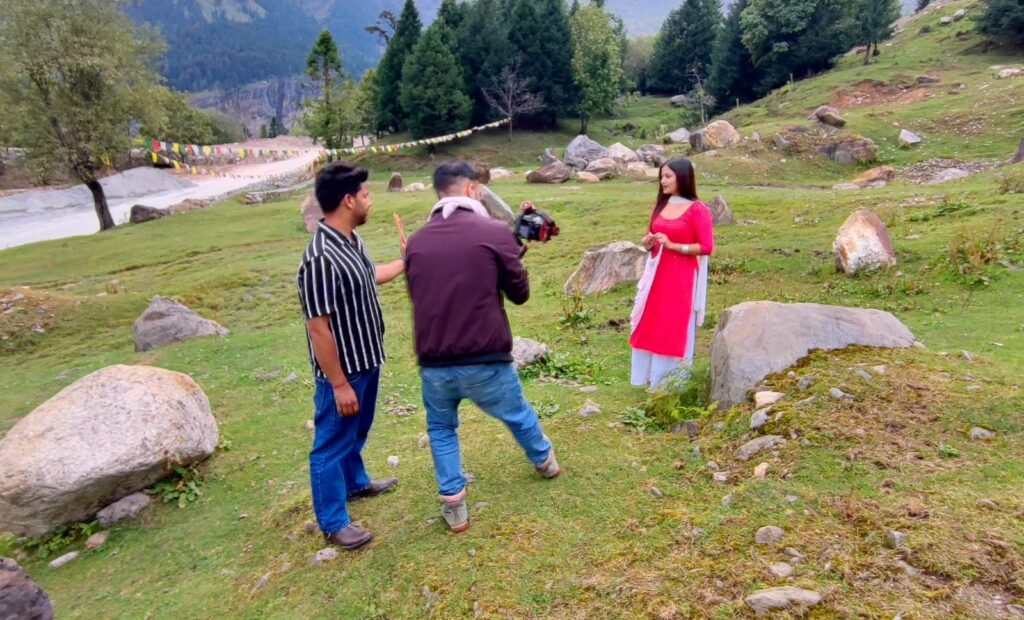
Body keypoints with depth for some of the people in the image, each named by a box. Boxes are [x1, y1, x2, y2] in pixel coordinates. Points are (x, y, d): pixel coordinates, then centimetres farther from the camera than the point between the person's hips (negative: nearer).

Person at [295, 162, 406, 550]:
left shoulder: (351, 240, 1)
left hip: (366, 360, 9)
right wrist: (339, 384, -21)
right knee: (333, 441, 9)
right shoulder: (321, 258, -29)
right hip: (342, 370, -9)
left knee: (357, 432, 28)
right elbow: (318, 328, -26)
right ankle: (333, 522, 26)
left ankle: (355, 483, 51)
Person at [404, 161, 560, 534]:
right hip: (486, 361, -1)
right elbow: (520, 293, 1)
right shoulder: (495, 232, -9)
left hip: (433, 365, 2)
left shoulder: (416, 241, 2)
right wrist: (514, 255, 18)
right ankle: (544, 461, 52)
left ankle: (453, 504, 26)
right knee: (518, 415, 26)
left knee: (441, 428, 27)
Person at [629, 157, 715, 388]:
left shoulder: (697, 209, -11)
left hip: (682, 278, -6)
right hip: (657, 275, 6)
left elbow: (707, 247, -14)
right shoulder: (661, 205, 8)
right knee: (650, 326, 10)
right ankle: (649, 375, 24)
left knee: (675, 329, 2)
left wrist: (673, 245, -20)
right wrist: (648, 243, -5)